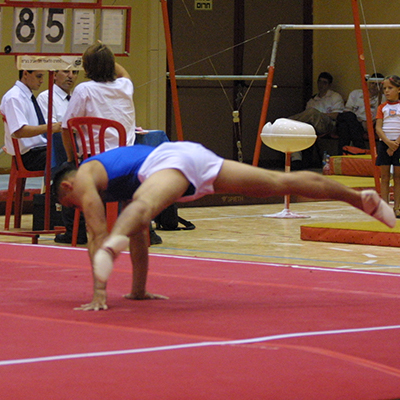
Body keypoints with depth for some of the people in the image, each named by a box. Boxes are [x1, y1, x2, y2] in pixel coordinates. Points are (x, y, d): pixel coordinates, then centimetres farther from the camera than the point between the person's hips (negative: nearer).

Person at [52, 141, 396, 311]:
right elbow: (140, 238, 43)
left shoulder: (83, 179, 17)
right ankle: (362, 198, 25)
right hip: (194, 152, 8)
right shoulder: (114, 168, 40)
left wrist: (99, 293, 4)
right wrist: (139, 291, 44)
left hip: (169, 160, -8)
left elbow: (96, 234, 5)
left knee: (142, 205, -40)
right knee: (284, 182, 16)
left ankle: (114, 245, -74)